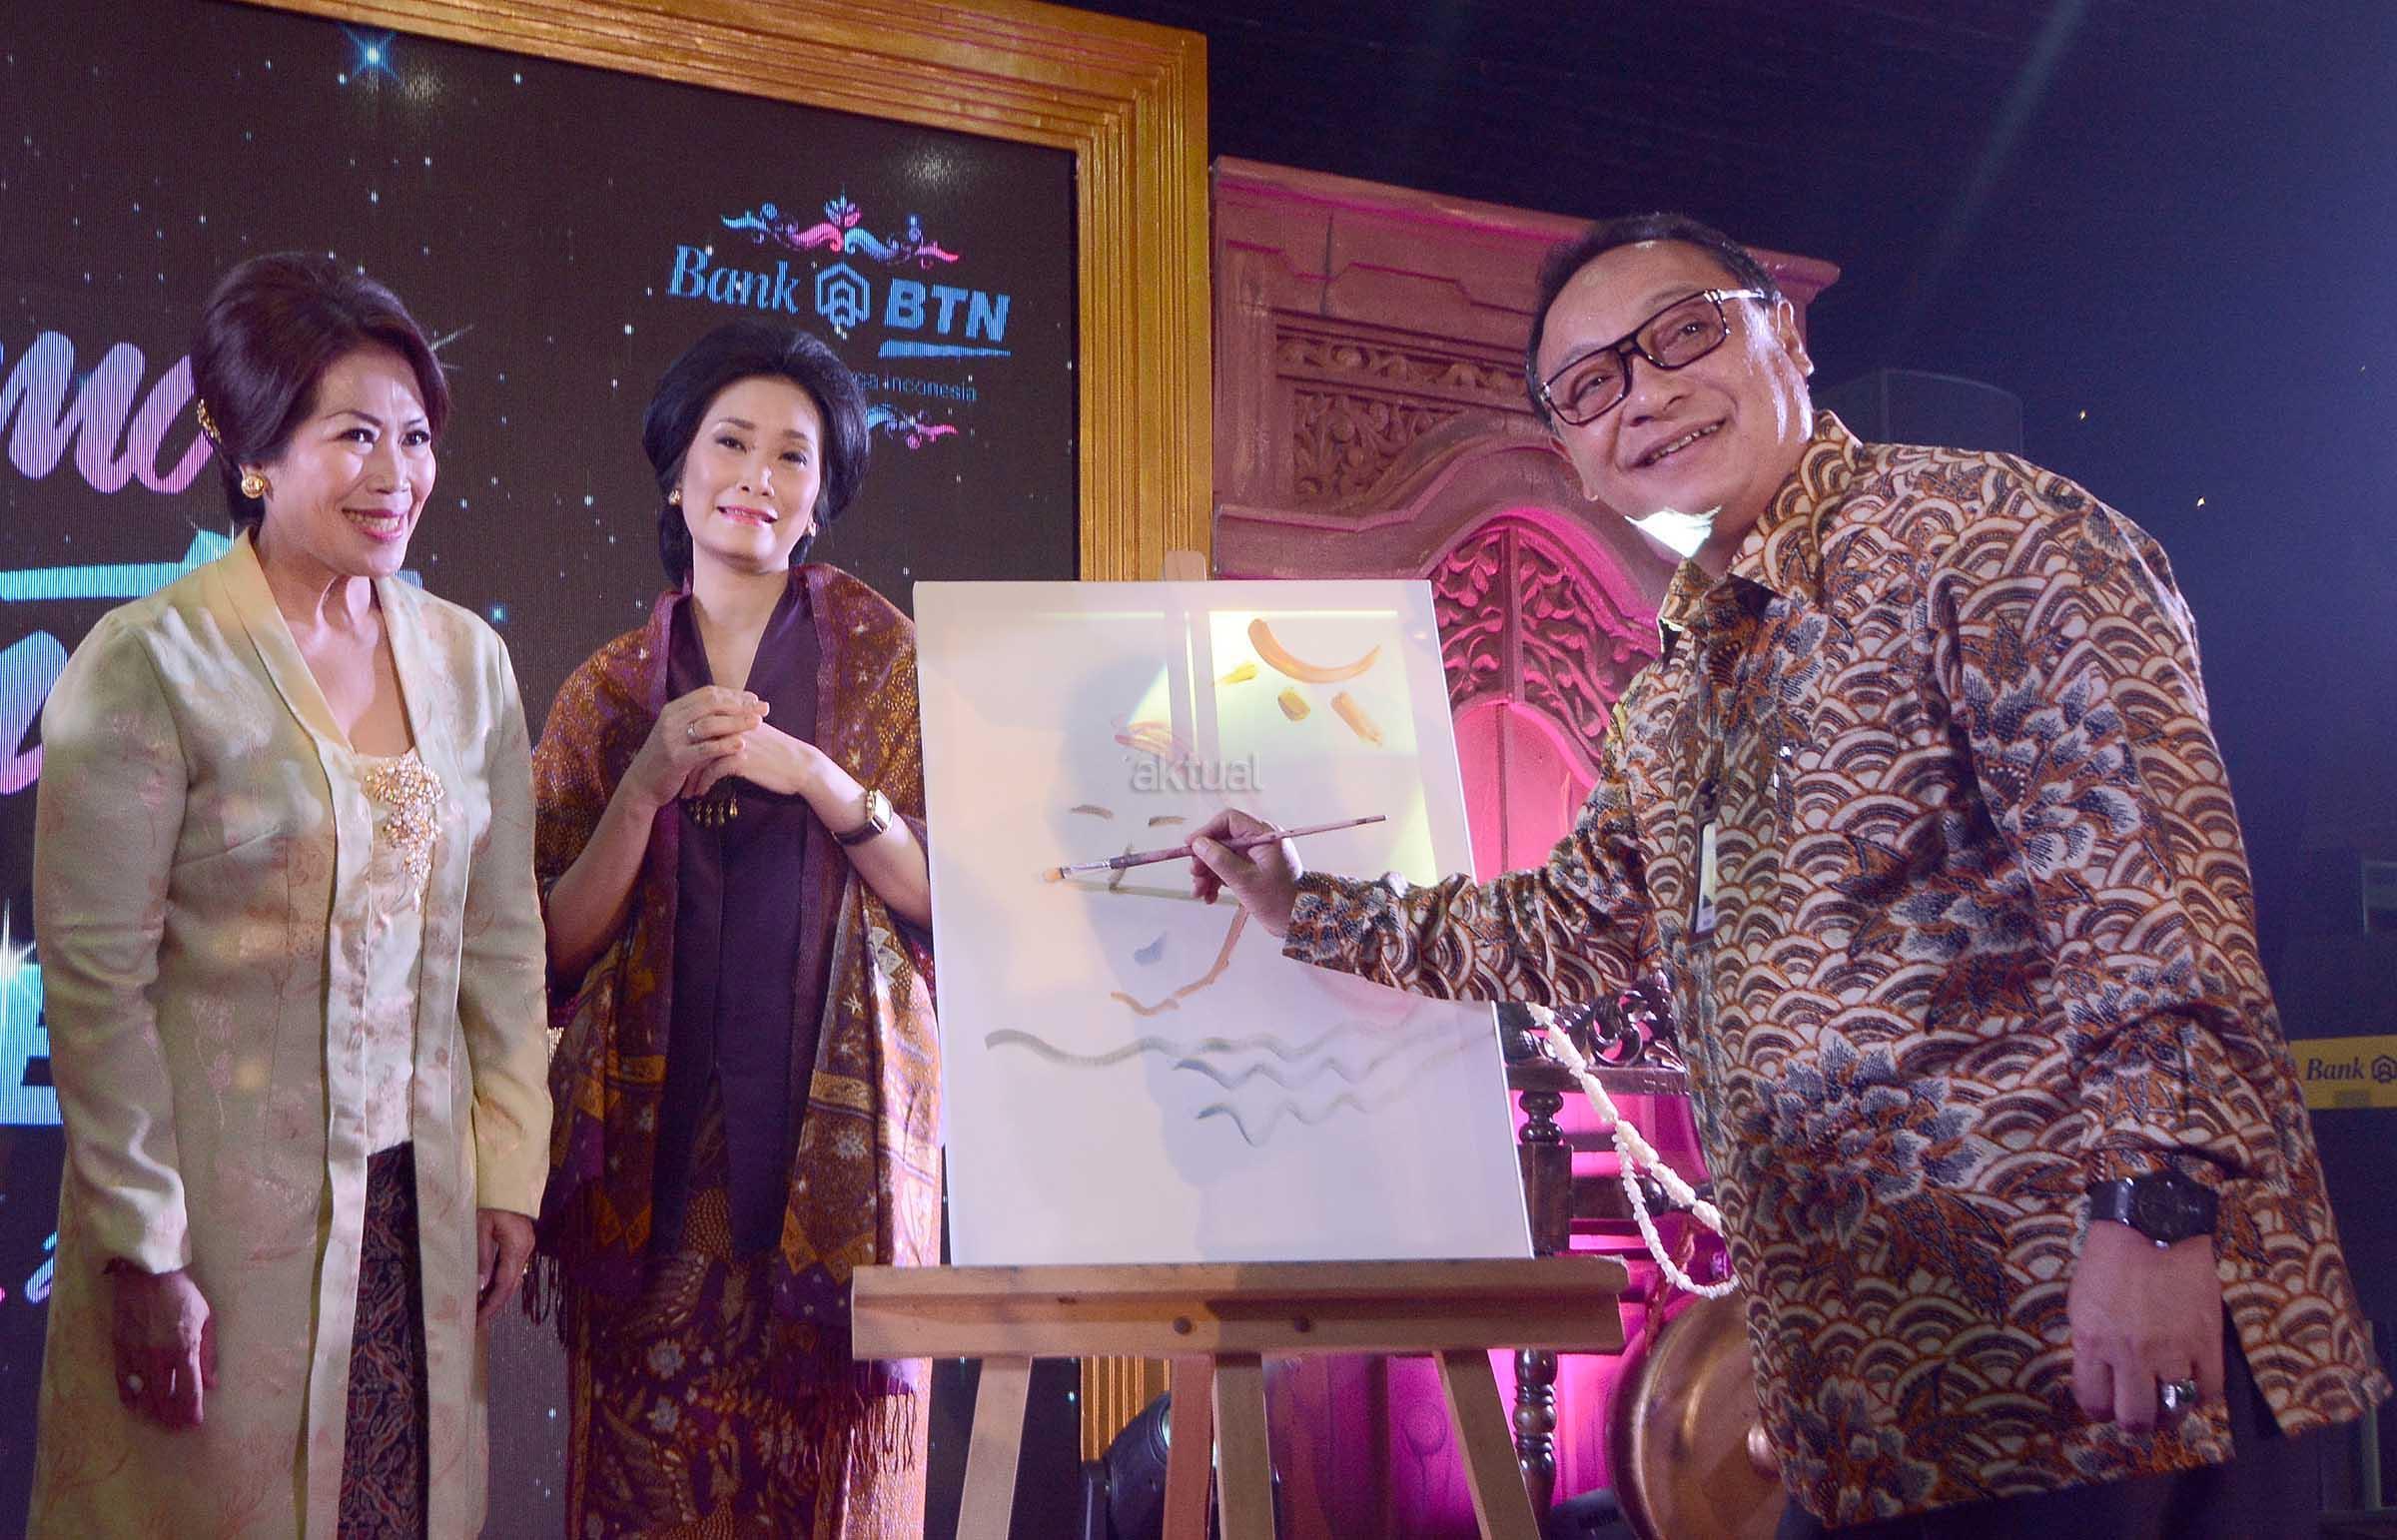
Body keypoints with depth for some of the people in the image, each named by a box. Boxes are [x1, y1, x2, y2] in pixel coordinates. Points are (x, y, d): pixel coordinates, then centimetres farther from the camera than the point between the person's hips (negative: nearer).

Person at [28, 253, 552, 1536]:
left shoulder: (467, 659, 4)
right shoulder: (149, 663, -11)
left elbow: (503, 939, 8)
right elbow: (94, 982, -12)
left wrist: (510, 1175, 6)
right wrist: (143, 1250, -12)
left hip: (418, 1204, 5)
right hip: (224, 1204, -4)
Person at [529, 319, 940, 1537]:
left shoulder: (883, 656, 5)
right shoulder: (608, 692, 9)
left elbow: (950, 899, -1)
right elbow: (555, 954, 2)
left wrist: (816, 779, -14)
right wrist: (650, 783, -10)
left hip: (836, 1147, -1)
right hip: (654, 1154, 1)